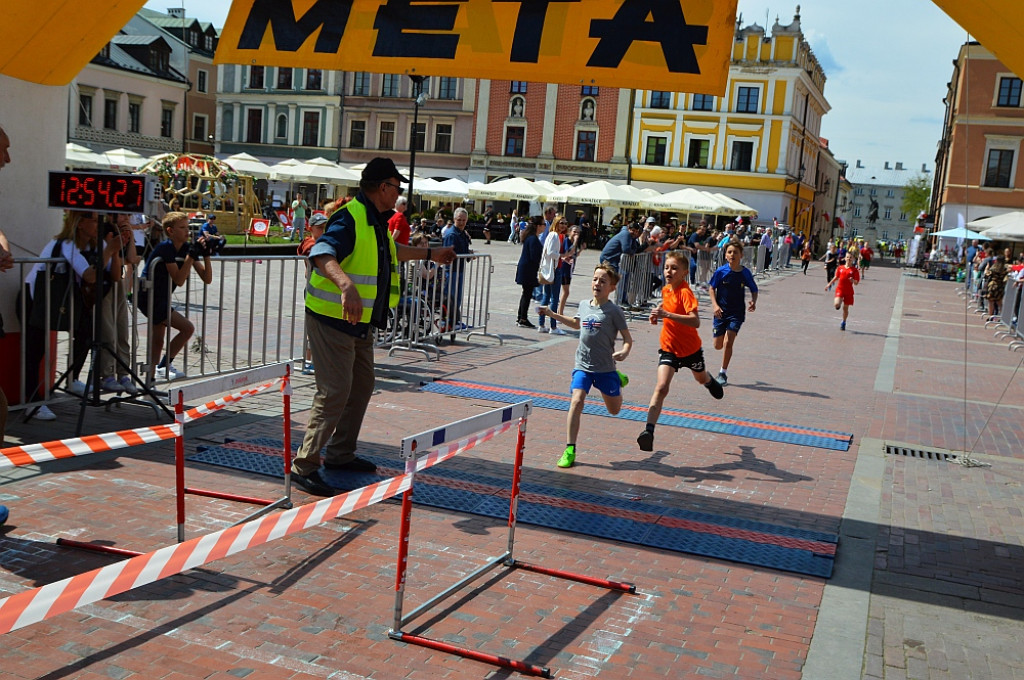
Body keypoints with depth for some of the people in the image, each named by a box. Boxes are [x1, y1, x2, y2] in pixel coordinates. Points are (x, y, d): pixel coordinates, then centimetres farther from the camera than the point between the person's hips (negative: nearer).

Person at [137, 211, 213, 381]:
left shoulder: (187, 248, 3)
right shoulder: (166, 247, -18)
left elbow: (207, 279, -1)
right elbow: (179, 280, -24)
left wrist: (206, 254, -12)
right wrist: (192, 255, -27)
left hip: (161, 300, 9)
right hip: (149, 299, -9)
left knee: (157, 341, 13)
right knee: (187, 328, -14)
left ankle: (150, 379, 20)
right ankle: (163, 366, -3)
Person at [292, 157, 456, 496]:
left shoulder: (374, 221, 13)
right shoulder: (349, 218, -20)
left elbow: (391, 251, 34)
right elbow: (322, 254, -38)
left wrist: (430, 253, 43)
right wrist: (346, 284, -55)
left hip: (361, 323, 10)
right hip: (333, 320, -10)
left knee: (362, 386, 16)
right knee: (335, 392, -11)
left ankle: (340, 454, 30)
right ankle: (304, 466, -2)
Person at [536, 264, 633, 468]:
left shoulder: (614, 311, -10)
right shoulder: (583, 305, 5)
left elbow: (628, 338, -7)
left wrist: (624, 352, -28)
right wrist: (553, 315, 22)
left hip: (606, 368, -2)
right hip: (583, 366, 2)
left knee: (614, 410, 14)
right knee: (576, 401, -19)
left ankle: (619, 380, 47)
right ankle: (570, 450, -14)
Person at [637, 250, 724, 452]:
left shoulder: (685, 292, -25)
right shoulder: (665, 290, -3)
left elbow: (695, 321, -40)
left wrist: (667, 314, -47)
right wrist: (659, 315, 3)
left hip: (690, 347, -3)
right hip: (669, 347, 3)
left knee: (701, 378, 28)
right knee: (661, 387, -17)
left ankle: (711, 381, 67)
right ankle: (649, 431, -24)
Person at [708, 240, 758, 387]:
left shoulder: (745, 273, -7)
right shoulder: (721, 271, -9)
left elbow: (754, 290, 6)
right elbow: (711, 287, 1)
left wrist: (753, 301, -14)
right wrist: (715, 304, -12)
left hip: (737, 313, -1)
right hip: (721, 311, 1)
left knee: (728, 342, -14)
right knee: (718, 345, 5)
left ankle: (723, 373, 1)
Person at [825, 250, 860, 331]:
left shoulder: (854, 270, -5)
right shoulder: (840, 268, 3)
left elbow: (856, 283, -6)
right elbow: (836, 277, 17)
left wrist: (853, 281, -28)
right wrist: (829, 284, 20)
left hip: (849, 291, -1)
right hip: (840, 289, 1)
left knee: (845, 308, 8)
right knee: (837, 304, -24)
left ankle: (843, 323, 27)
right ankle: (839, 302, 15)